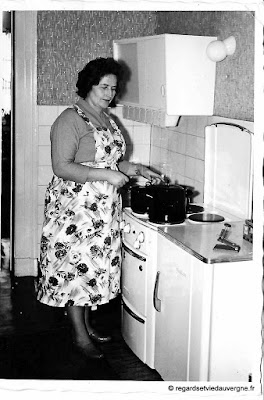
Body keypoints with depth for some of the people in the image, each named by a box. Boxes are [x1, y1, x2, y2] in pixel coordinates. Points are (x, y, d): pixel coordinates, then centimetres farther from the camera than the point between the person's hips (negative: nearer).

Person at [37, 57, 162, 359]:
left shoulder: (107, 119, 13)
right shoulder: (70, 119, -13)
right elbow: (61, 167, -20)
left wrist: (137, 169, 8)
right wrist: (107, 175, -24)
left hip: (103, 209, 8)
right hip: (75, 207, -8)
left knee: (94, 265, 13)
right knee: (76, 265, -2)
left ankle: (86, 323, 27)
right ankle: (80, 335, 9)